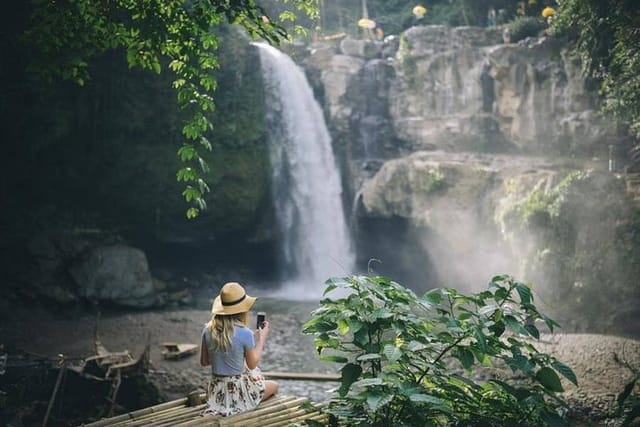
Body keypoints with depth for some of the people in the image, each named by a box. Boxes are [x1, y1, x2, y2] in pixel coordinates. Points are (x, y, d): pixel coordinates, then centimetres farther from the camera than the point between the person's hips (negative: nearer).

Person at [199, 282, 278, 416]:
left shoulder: (208, 330, -9)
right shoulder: (245, 333, -22)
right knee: (274, 386, 25)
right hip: (239, 389, -5)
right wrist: (261, 338, 3)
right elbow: (252, 364, -7)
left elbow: (204, 361, 3)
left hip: (217, 392, 5)